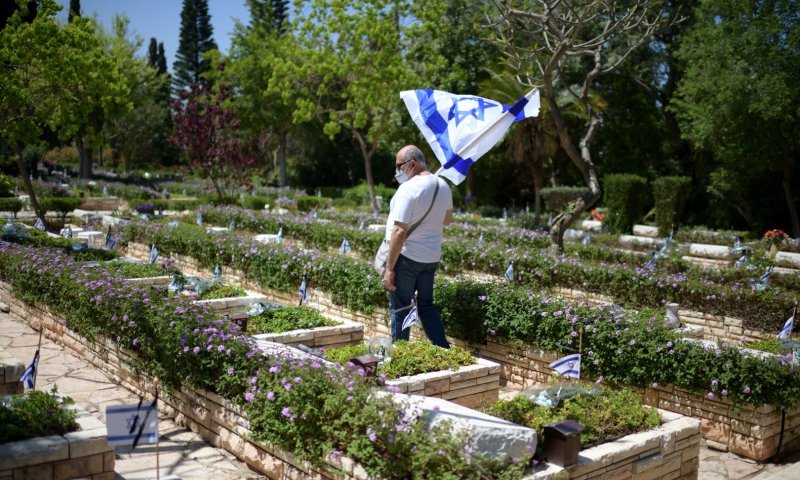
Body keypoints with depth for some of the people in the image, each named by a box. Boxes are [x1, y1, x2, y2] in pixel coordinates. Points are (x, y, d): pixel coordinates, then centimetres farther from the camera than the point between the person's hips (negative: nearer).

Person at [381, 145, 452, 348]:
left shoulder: (408, 188, -19)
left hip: (407, 256, -7)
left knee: (399, 309, 4)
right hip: (432, 257, 8)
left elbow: (399, 232, -22)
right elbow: (447, 219, 20)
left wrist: (389, 268, -19)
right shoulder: (443, 186, 5)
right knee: (426, 305, 20)